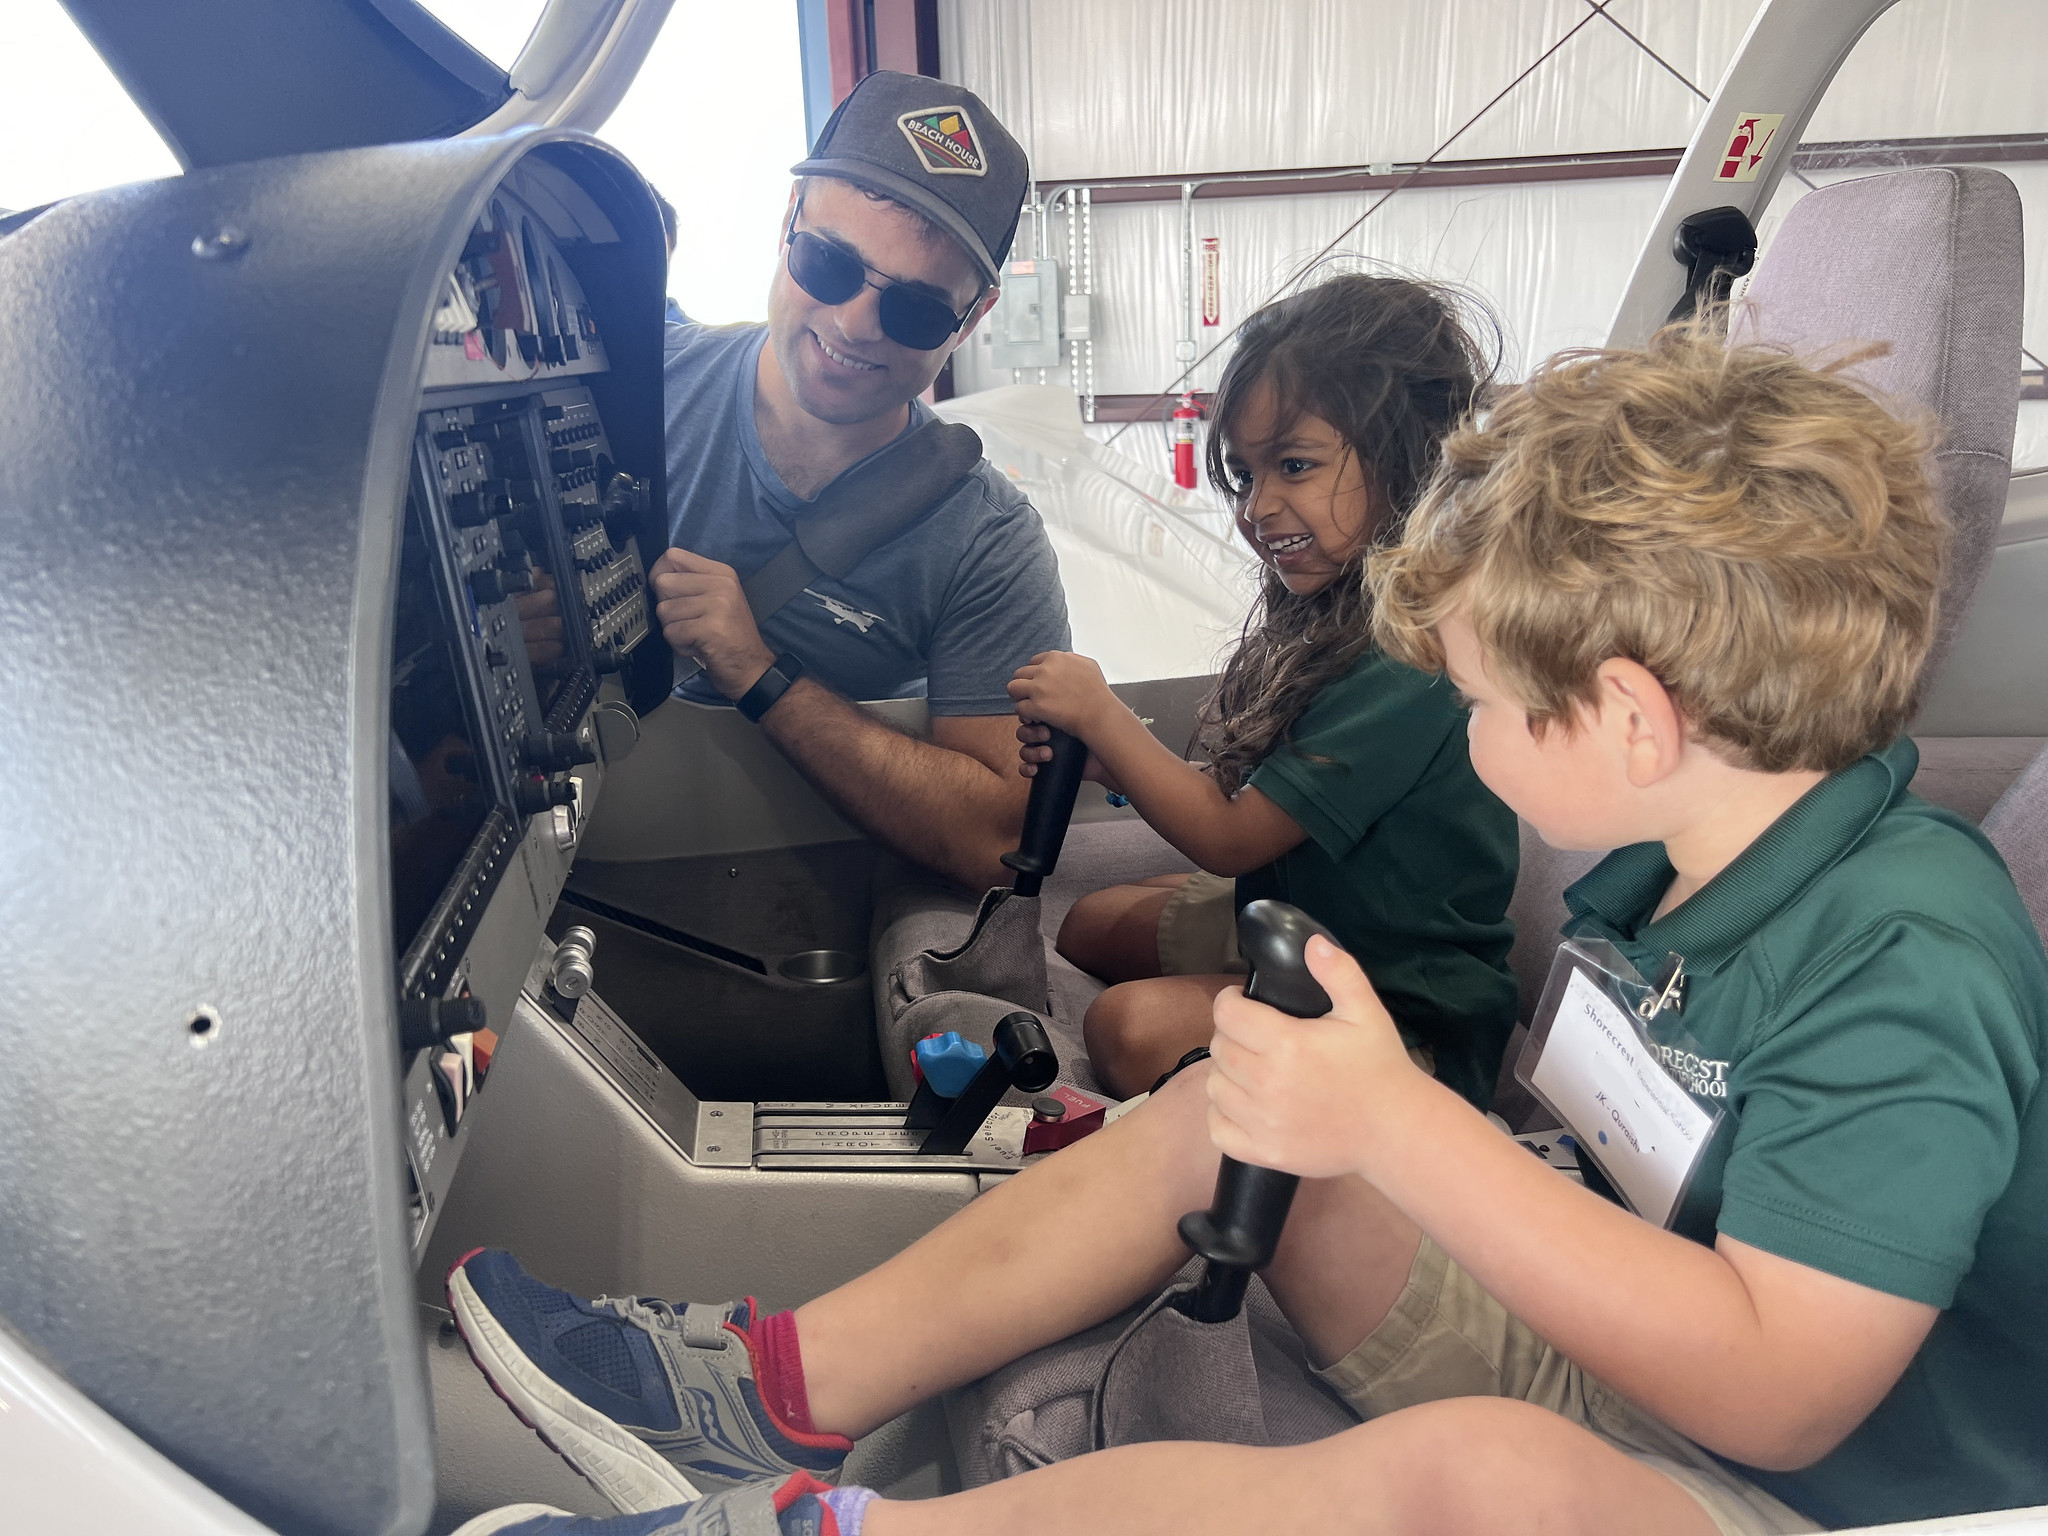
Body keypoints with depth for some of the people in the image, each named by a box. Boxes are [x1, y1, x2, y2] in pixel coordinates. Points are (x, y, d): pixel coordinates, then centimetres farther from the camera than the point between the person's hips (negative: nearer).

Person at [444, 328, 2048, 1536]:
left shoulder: (1908, 964, -25)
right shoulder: (1679, 865, 1)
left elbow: (1773, 1392, -29)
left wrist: (1404, 1126, -32)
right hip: (1633, 1376, 8)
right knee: (1213, 1112, 0)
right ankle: (776, 1389, 1)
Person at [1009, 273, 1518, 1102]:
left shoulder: (1413, 660, -29)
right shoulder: (1329, 609, 1)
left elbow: (1230, 837, -23)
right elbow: (1242, 793, 4)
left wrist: (1101, 715, -15)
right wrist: (1103, 758, -10)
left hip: (1407, 1010, -10)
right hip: (1292, 914, 10)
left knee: (1133, 1027, -28)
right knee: (1090, 924, 18)